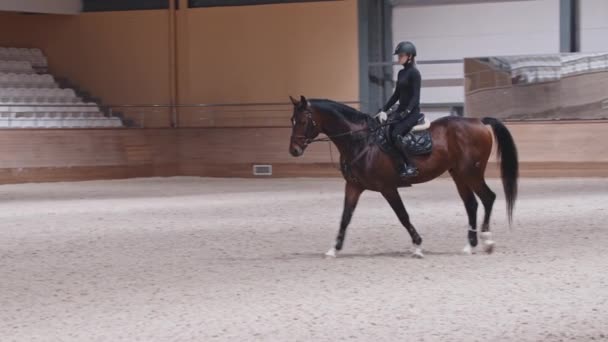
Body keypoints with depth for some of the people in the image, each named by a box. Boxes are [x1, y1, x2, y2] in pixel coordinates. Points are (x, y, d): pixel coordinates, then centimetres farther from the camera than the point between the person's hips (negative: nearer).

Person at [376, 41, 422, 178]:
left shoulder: (414, 73, -10)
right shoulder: (401, 73, 15)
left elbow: (415, 96, -16)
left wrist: (406, 112, -27)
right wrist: (384, 110, 12)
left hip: (412, 112, -9)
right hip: (401, 110, 9)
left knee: (395, 134, -28)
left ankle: (411, 167, -19)